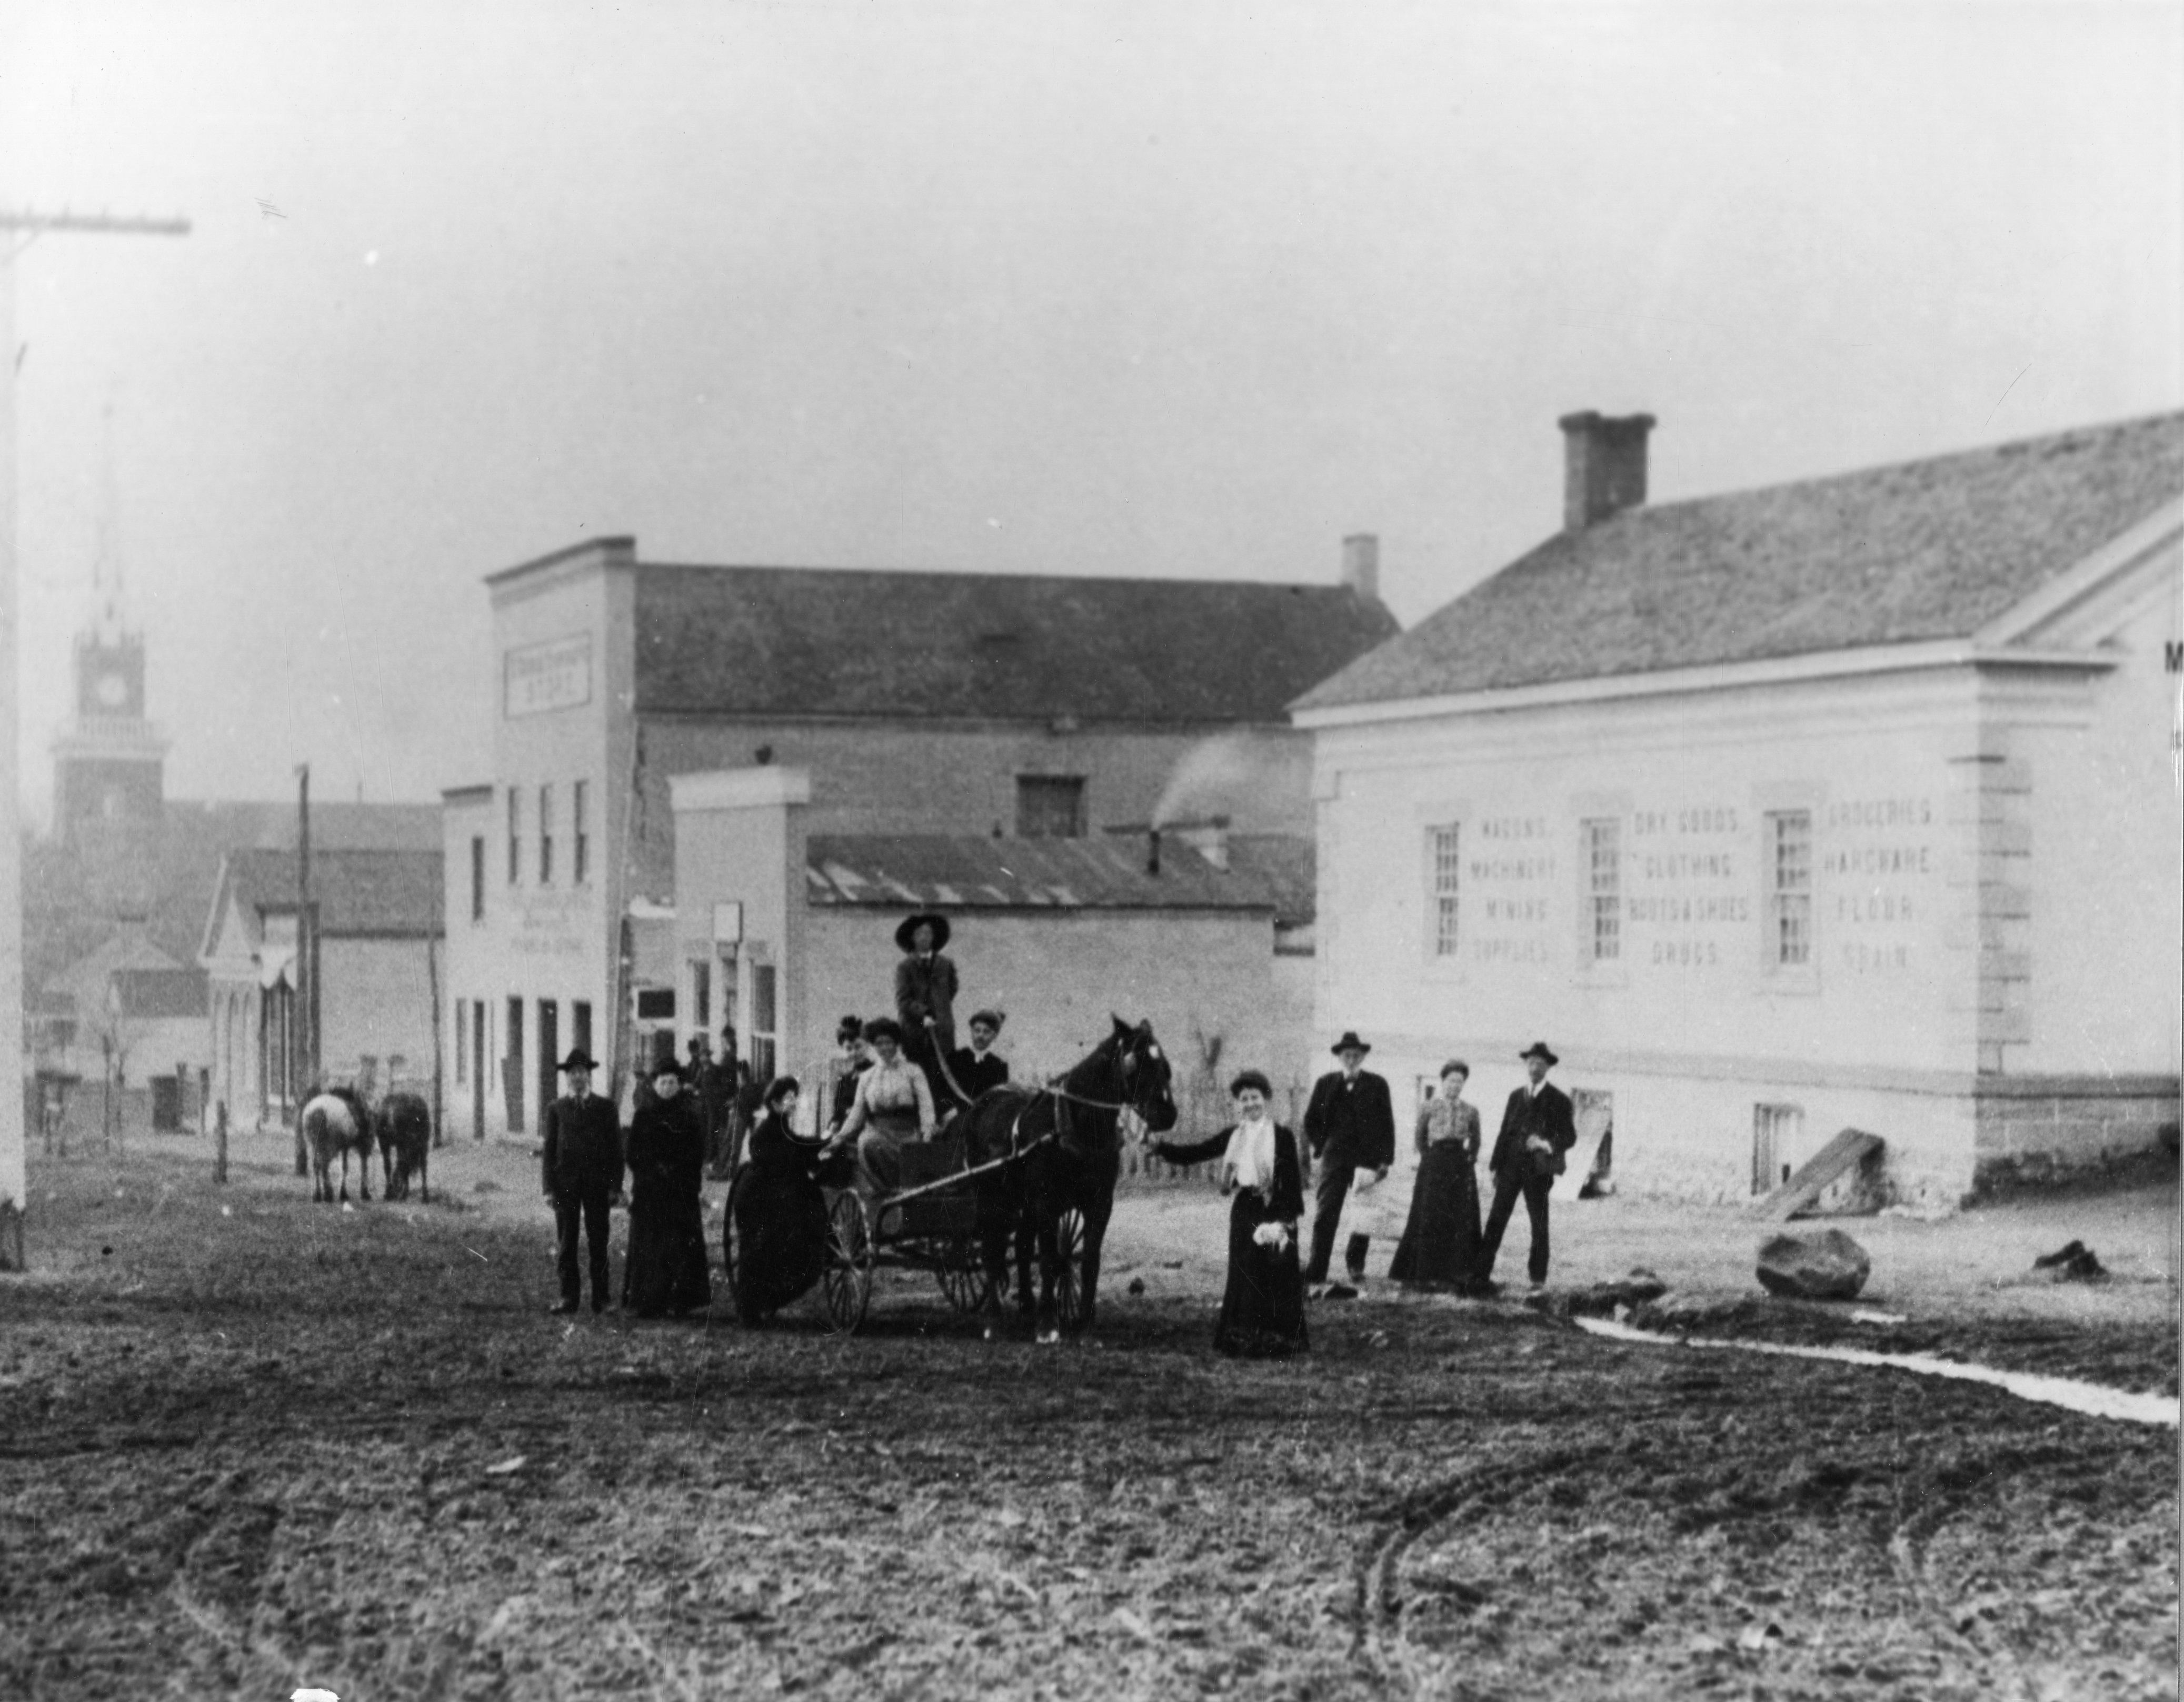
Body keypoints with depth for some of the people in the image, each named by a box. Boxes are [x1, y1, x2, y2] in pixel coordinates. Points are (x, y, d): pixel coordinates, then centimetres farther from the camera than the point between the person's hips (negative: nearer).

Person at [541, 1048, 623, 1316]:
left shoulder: (606, 1108, 7)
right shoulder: (556, 1109, 8)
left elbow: (616, 1149, 5)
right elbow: (549, 1150, 5)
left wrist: (615, 1186, -3)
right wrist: (549, 1187, -3)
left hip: (598, 1183, -1)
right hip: (565, 1183, 1)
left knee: (598, 1243, 1)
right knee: (565, 1243, 1)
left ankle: (600, 1299, 4)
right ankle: (569, 1297, 5)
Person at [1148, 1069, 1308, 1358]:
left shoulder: (1282, 1136, -5)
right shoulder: (1233, 1136, 9)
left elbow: (1293, 1179, -7)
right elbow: (1197, 1152, 10)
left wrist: (1289, 1217, -14)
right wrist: (1161, 1147, -1)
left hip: (1273, 1213, -5)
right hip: (1244, 1211, 5)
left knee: (1274, 1279, -3)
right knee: (1243, 1277, 7)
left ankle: (1277, 1340, 5)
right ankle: (1243, 1338, 15)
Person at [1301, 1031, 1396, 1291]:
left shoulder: (1377, 1085, 4)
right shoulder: (1326, 1084, 8)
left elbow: (1387, 1124, 3)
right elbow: (1311, 1120, 16)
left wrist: (1385, 1160, -4)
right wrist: (1320, 1148, 5)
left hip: (1367, 1159, 0)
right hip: (1334, 1158, 0)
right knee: (1325, 1215, -7)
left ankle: (1356, 1264, 22)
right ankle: (1316, 1271, -10)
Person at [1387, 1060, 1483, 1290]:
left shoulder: (1471, 1111, 7)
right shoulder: (1429, 1107, 2)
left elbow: (1475, 1141, 16)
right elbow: (1420, 1138, 9)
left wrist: (1470, 1159, 6)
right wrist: (1428, 1157, 3)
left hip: (1462, 1169, 2)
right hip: (1434, 1165, -2)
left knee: (1461, 1222, -1)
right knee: (1430, 1219, -2)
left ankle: (1456, 1274, 3)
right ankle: (1428, 1273, 3)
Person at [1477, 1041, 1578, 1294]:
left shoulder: (1559, 1100, 2)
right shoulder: (1516, 1097, 14)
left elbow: (1570, 1137, -1)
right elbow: (1505, 1133, 14)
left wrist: (1547, 1145, -20)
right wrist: (1496, 1166, 8)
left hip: (1538, 1169, -3)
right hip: (1511, 1166, 3)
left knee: (1539, 1224, 2)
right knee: (1496, 1219, -3)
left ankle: (1538, 1279, 8)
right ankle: (1482, 1272, -3)